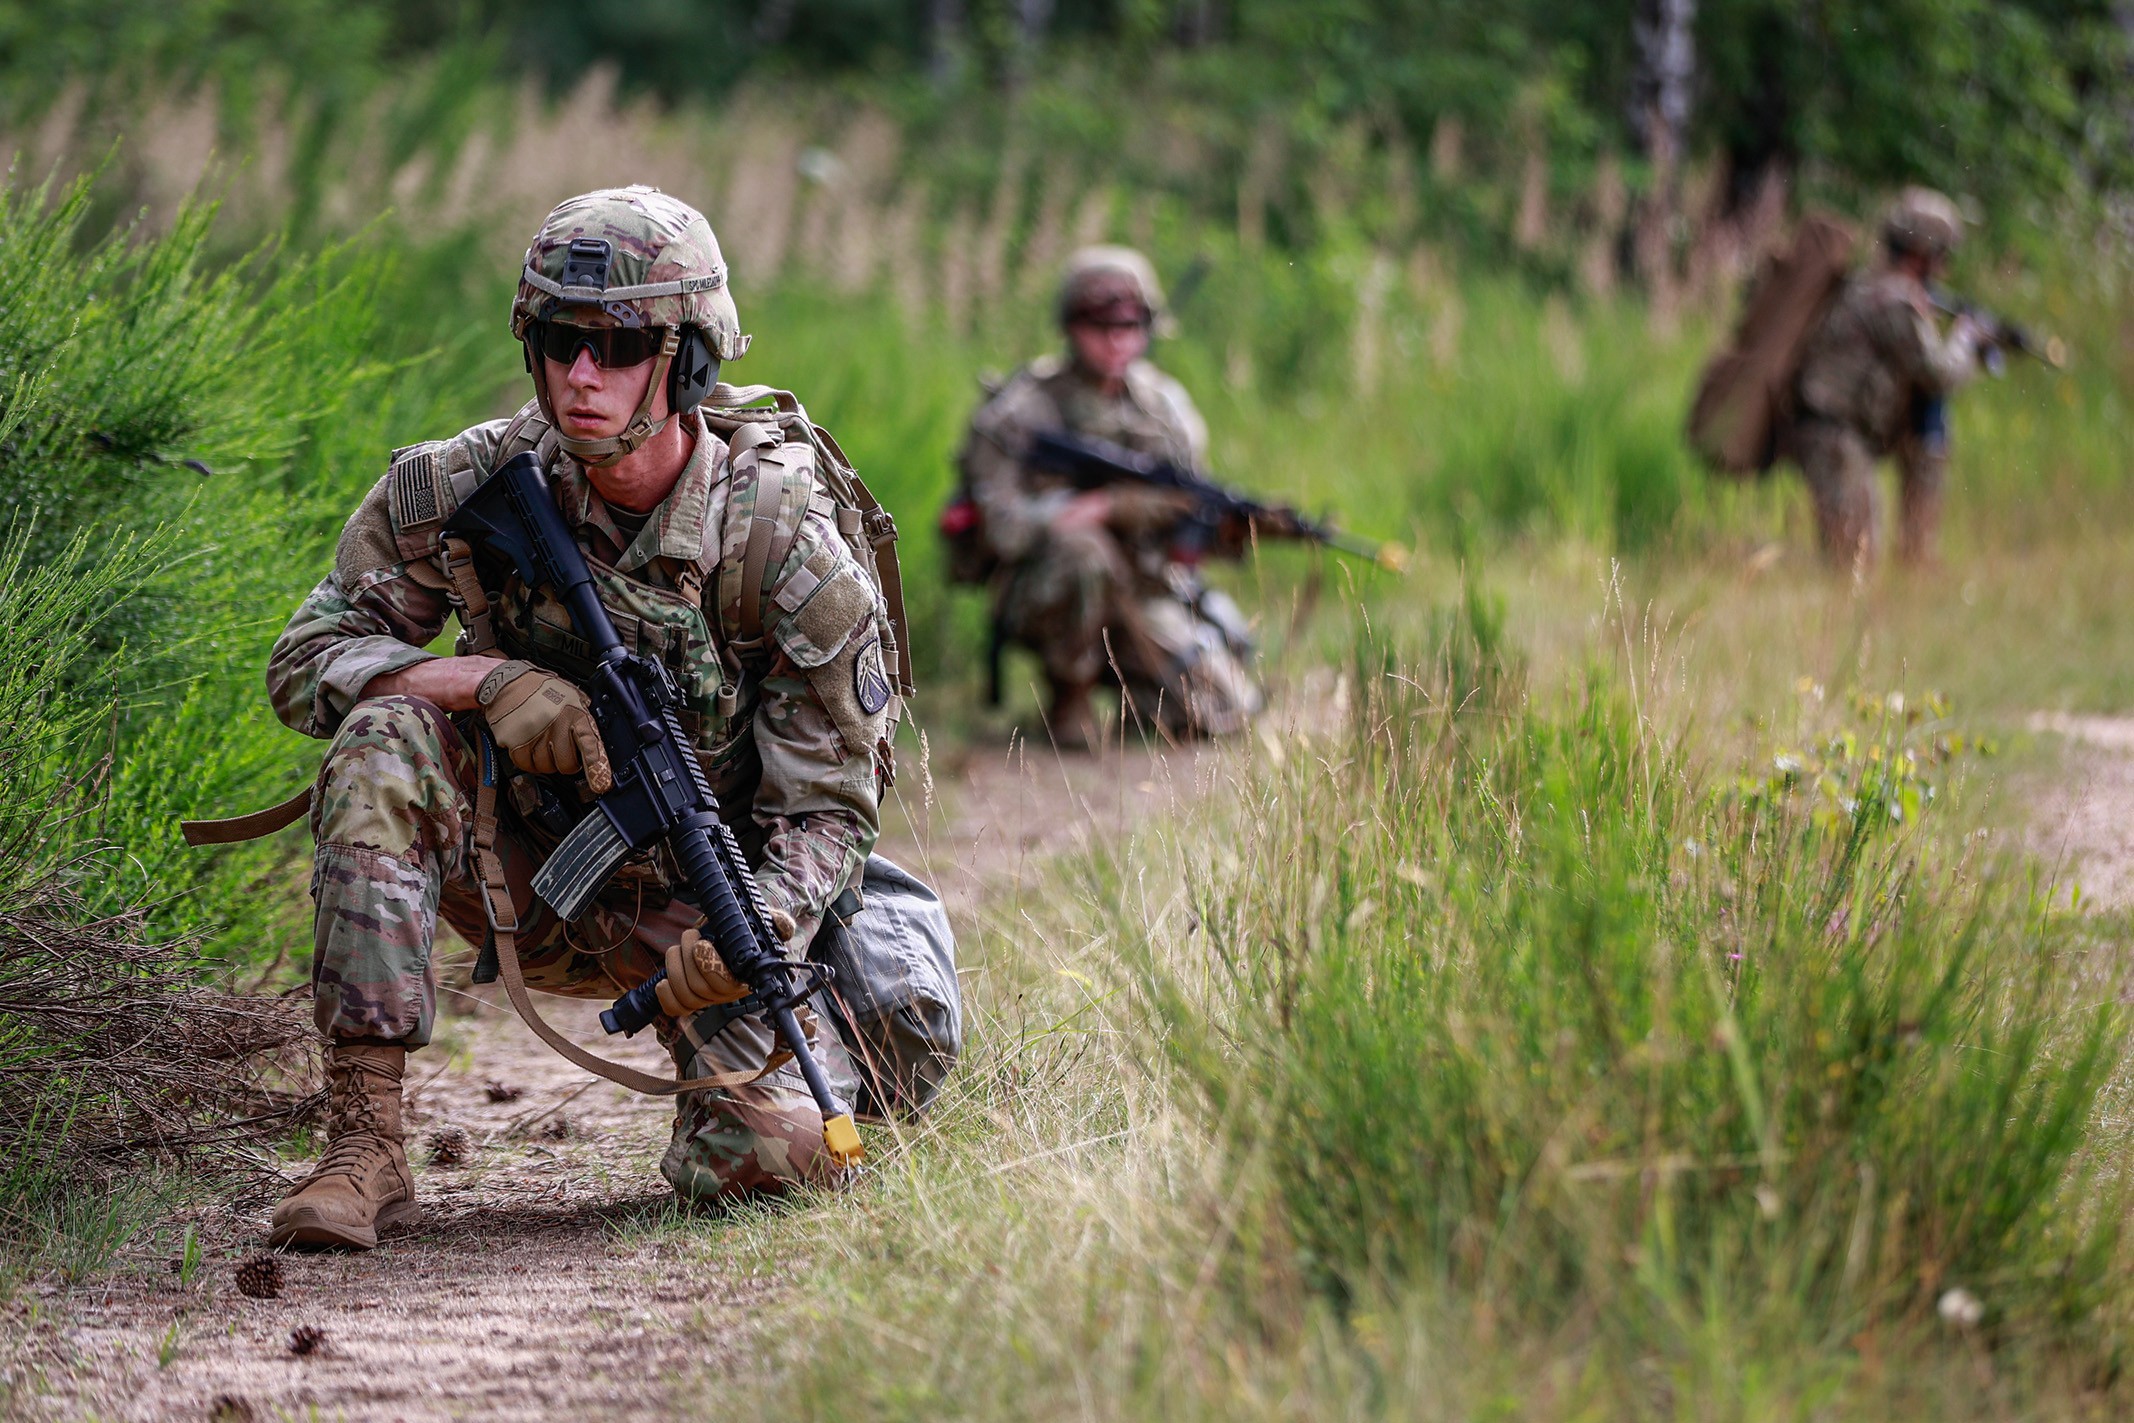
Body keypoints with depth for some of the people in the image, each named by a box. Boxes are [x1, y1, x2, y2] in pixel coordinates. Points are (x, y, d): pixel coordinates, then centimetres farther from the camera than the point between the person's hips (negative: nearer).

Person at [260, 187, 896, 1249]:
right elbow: (306, 662, -9)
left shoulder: (783, 544, -19)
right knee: (385, 736, -28)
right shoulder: (461, 487, -13)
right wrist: (488, 680, -27)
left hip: (697, 912, -1)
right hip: (527, 874, 1)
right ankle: (364, 1147, -29)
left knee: (773, 1152, -24)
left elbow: (828, 805, -14)